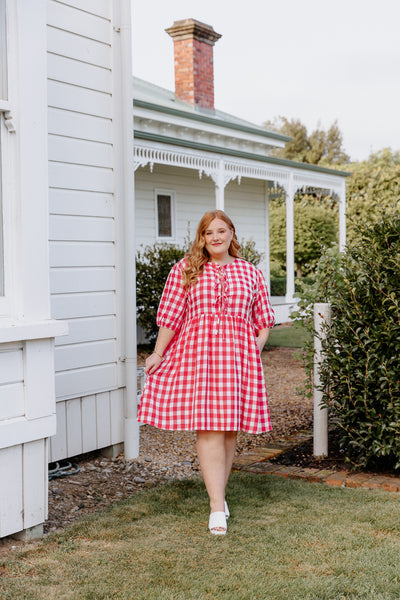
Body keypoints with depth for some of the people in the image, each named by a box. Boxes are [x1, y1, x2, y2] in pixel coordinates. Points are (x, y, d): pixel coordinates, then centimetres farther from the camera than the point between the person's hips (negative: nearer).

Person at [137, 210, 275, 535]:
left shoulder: (250, 273, 14)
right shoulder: (185, 270, 9)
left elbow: (264, 319, 18)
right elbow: (171, 315, 8)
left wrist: (256, 348, 4)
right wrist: (158, 352, 6)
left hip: (239, 355, 2)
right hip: (197, 352, -2)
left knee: (229, 428, 5)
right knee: (208, 427, -10)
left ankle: (218, 494, 22)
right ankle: (218, 507, -9)